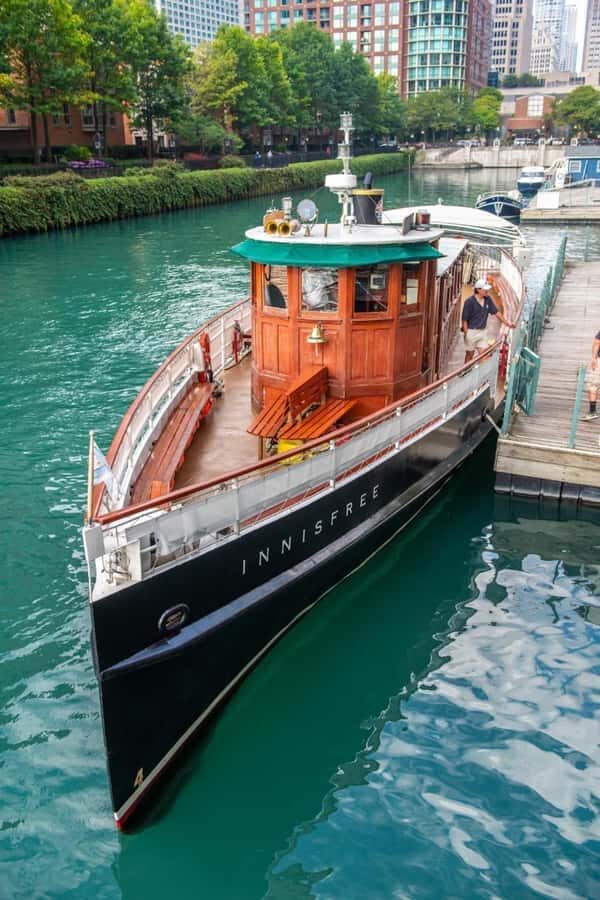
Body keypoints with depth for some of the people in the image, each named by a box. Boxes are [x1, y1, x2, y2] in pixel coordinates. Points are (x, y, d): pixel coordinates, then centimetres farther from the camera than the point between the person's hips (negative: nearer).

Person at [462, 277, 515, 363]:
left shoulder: (488, 299, 0)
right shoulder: (469, 301, -16)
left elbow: (496, 312, 9)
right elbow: (464, 319, -13)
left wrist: (507, 323, 9)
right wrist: (466, 334, -16)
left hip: (483, 331, 5)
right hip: (471, 331, -5)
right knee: (470, 354, 7)